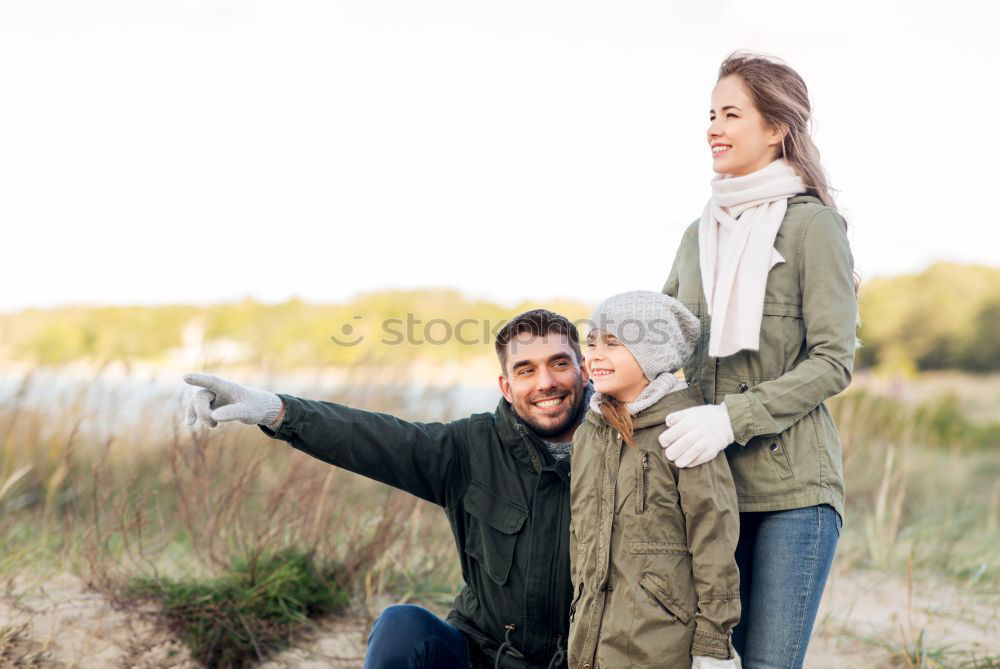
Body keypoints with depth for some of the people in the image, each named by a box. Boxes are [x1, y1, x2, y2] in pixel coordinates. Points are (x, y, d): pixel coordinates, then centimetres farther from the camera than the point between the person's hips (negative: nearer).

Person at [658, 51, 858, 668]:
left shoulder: (811, 224, -5)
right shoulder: (703, 231, 13)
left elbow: (833, 362, -10)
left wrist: (732, 417, -19)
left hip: (793, 485, -5)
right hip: (709, 479, 6)